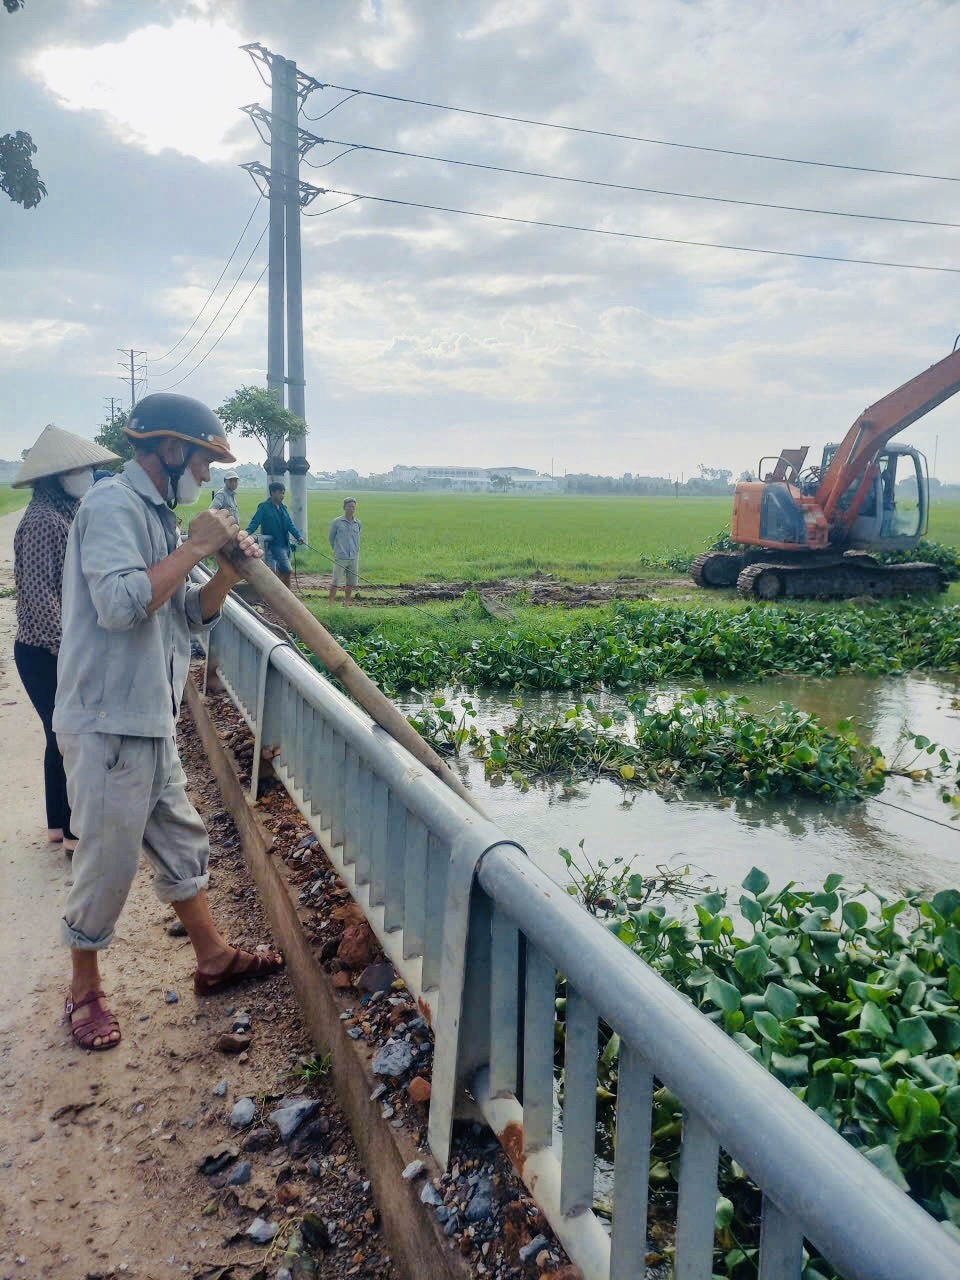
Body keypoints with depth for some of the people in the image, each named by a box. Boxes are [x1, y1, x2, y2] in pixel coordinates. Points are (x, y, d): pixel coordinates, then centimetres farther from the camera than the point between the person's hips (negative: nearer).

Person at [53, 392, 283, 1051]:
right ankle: (84, 990, 23)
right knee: (109, 860, 3)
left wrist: (229, 570, -1)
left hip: (151, 723, 9)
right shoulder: (113, 504, -14)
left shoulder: (156, 513, 13)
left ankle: (214, 958, 31)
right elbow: (120, 604, -28)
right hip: (108, 724, -9)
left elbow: (189, 614, 15)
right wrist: (194, 547, -20)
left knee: (182, 840, 17)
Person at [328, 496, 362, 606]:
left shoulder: (358, 524, 7)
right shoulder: (336, 522, -3)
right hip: (340, 558, -4)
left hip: (354, 558, 4)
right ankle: (331, 604, 2)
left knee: (351, 583, 8)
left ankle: (346, 604, 18)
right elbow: (331, 538, 9)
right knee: (335, 582, -5)